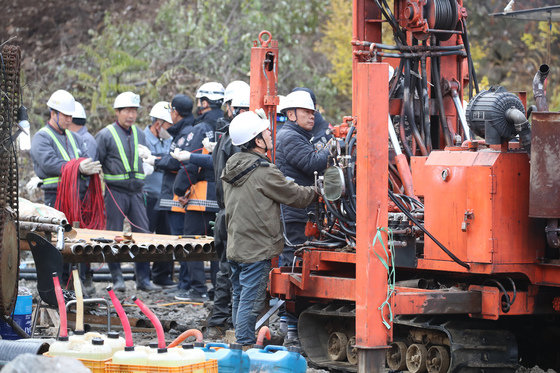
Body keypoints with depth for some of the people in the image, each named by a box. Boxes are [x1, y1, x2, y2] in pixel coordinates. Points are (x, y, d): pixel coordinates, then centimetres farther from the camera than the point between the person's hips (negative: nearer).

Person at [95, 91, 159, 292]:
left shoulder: (139, 134, 13)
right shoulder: (106, 135, -4)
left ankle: (143, 279, 4)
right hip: (115, 192, -4)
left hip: (136, 192, 4)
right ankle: (117, 279, 7)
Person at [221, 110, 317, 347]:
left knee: (240, 299, 15)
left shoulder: (231, 168, 9)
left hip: (235, 247, 9)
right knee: (251, 301, -5)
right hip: (257, 249, -9)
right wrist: (317, 190, 11)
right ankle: (245, 346, -5)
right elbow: (296, 197, -8)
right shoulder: (264, 172, -18)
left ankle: (241, 345, 21)